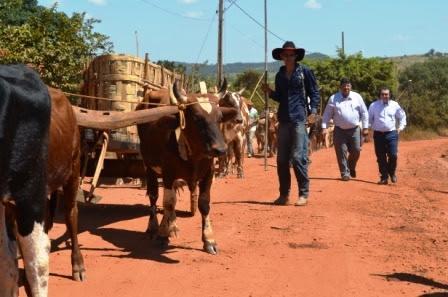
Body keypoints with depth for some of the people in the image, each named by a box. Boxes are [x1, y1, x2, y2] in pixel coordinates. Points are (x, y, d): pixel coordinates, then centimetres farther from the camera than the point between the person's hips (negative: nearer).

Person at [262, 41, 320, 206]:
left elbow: (314, 92, 2)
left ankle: (304, 194, 0)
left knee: (298, 157, -8)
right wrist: (269, 92, 1)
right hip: (283, 120, 5)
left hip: (299, 119, -5)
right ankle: (284, 194, 14)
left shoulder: (304, 71, 1)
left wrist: (313, 110, -10)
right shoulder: (279, 75, 14)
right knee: (282, 159, 6)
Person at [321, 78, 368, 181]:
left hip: (354, 130, 1)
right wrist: (324, 127, -7)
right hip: (340, 130, -1)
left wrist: (365, 127, 2)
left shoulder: (357, 97, 3)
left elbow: (364, 113, 6)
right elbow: (327, 114, 2)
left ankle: (351, 168, 27)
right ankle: (345, 173, 6)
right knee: (342, 152, -3)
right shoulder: (333, 98, 1)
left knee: (356, 150, 0)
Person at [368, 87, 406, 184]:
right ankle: (384, 177, 12)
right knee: (381, 157, 2)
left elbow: (402, 116, 16)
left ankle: (392, 173, 16)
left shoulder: (395, 105, 4)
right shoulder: (373, 106, 3)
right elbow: (369, 118, 13)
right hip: (378, 134, 0)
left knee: (393, 155, -9)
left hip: (391, 133, 0)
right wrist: (368, 128, 5)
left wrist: (400, 127, 8)